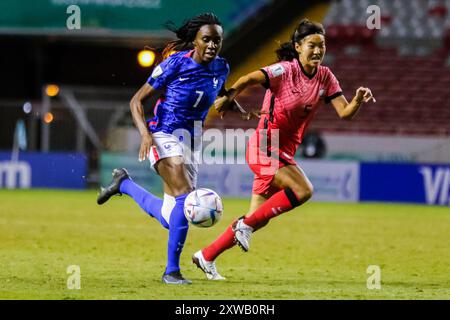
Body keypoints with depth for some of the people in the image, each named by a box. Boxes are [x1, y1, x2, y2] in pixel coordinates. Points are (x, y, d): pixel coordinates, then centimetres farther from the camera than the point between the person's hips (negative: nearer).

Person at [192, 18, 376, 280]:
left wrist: (358, 100, -21)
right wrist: (229, 96, -45)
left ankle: (207, 257, 22)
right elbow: (250, 79, -29)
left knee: (260, 219, 10)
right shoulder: (285, 70, -15)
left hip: (285, 152, 7)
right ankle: (246, 225, -11)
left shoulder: (325, 77, 4)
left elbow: (345, 113, 0)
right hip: (265, 146, -7)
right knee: (303, 190, -25)